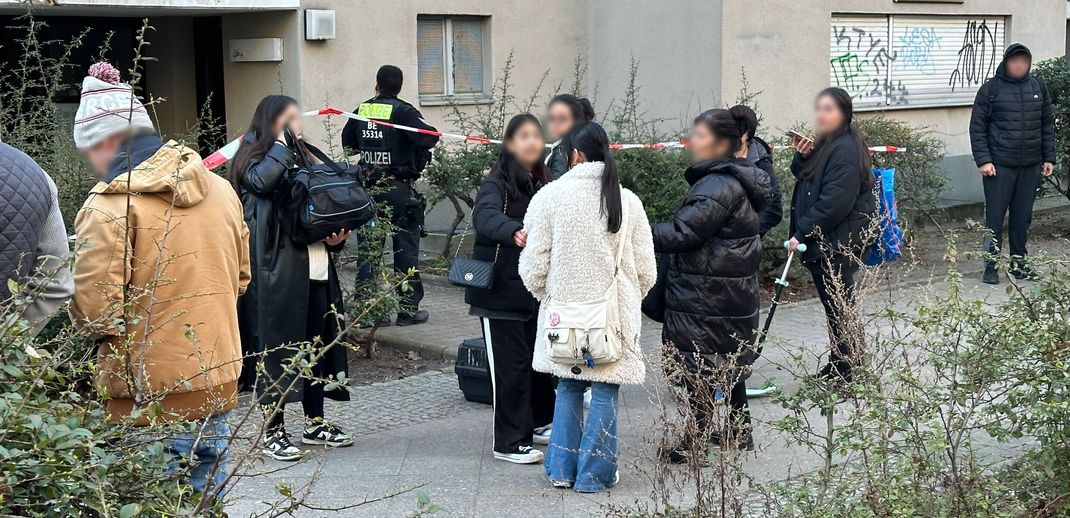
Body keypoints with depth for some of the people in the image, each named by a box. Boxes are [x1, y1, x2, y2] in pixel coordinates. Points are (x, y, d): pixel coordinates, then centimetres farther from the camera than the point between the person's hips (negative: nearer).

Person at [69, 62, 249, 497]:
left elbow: (95, 312, -18)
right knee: (208, 501, 17)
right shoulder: (219, 189, 6)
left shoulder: (109, 205, -16)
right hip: (219, 382, 6)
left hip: (148, 397, -6)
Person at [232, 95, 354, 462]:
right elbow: (261, 181, -25)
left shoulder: (302, 159, 19)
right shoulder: (255, 159, -2)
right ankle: (272, 430, 6)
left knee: (316, 345, 12)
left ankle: (315, 424, 23)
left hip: (314, 268, 7)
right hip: (277, 270, -7)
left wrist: (335, 237, 5)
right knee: (276, 346, -2)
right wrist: (283, 142, -12)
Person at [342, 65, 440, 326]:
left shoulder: (362, 110, 6)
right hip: (399, 189, -4)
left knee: (368, 248, 9)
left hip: (368, 188, 4)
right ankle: (408, 309, 7)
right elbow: (428, 137, -23)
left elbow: (348, 143, 18)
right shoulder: (402, 111, -10)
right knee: (406, 247, 4)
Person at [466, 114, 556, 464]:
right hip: (501, 290, -7)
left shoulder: (543, 184, 11)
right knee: (511, 366, -2)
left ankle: (540, 422, 36)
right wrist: (513, 233, -50)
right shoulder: (496, 183, -11)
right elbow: (486, 216, -31)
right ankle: (510, 442, 8)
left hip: (536, 288, 7)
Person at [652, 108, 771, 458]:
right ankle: (739, 432, 30)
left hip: (705, 297, -10)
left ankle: (697, 442, 3)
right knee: (731, 361, 19)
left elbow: (682, 232, -23)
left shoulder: (719, 187, -20)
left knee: (695, 367, -3)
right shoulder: (737, 180, 12)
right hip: (734, 291, 10)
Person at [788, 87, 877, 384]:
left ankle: (846, 369, 5)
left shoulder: (846, 149, -19)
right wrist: (802, 157, 2)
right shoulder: (825, 145, 13)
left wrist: (802, 233, -21)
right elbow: (804, 180, 23)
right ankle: (838, 365, 26)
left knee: (839, 304, -3)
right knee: (834, 304, 16)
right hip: (821, 241, 10)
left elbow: (835, 202, -24)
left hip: (838, 243, -10)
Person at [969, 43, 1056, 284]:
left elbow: (1047, 125, 13)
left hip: (1031, 167, 4)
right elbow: (977, 127, -4)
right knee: (995, 218, 0)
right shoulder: (990, 89, -4)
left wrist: (1049, 158, 8)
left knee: (1023, 218, 10)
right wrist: (983, 160, -12)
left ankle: (1018, 262, 20)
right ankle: (991, 265, 9)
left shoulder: (1038, 87, 7)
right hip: (999, 166, -4)